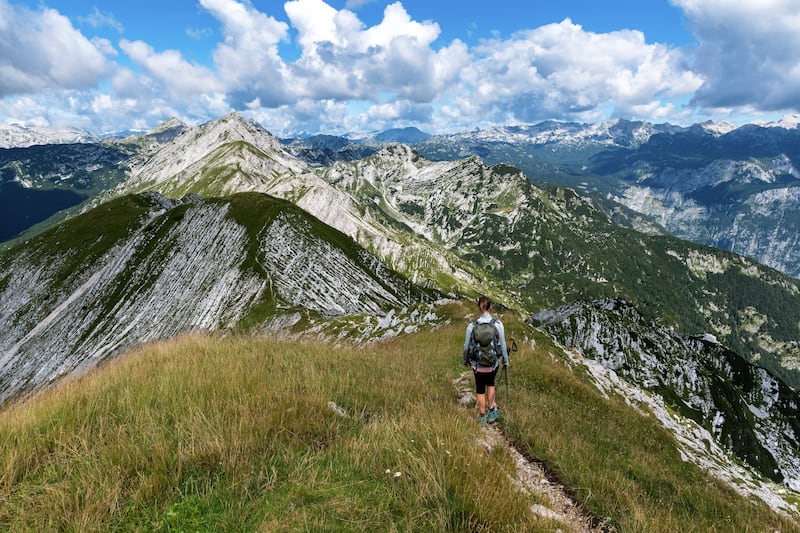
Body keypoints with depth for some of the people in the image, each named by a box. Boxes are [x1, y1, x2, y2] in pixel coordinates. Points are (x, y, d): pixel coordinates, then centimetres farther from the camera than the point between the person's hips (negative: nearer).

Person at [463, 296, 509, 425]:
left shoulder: (472, 325, -13)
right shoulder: (497, 324, -14)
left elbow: (467, 345, -3)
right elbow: (503, 344, -6)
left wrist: (465, 360, 15)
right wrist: (505, 361, 9)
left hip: (477, 363, 0)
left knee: (480, 388, 19)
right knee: (490, 383, 30)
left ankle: (482, 417, 31)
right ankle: (492, 411, 31)